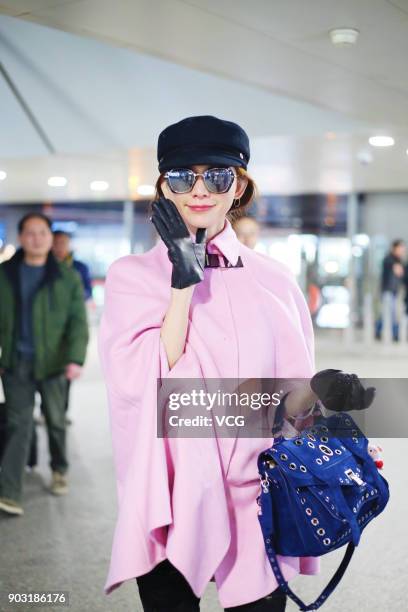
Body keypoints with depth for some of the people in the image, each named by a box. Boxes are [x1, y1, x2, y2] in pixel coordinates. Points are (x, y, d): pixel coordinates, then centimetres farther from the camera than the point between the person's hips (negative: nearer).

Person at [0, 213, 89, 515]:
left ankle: (59, 471, 36)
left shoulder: (68, 278, -2)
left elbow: (78, 322, -6)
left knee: (56, 422, 13)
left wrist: (76, 359, -18)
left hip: (52, 363, -1)